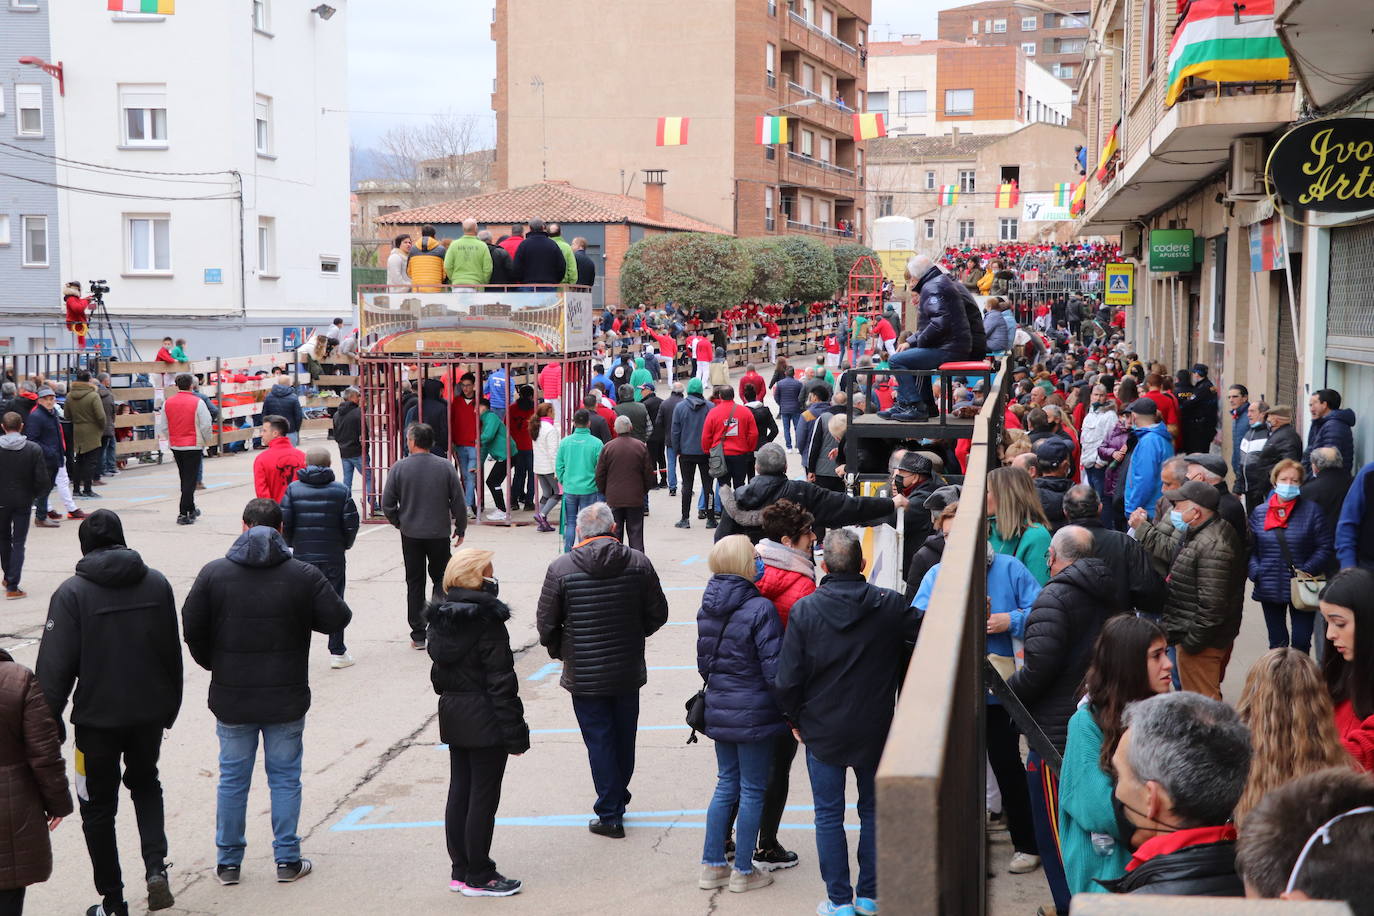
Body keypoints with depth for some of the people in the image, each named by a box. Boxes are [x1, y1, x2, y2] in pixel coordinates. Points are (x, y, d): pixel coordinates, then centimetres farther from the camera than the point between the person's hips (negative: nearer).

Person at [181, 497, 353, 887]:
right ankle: (287, 860, 14)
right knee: (285, 778, 10)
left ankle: (228, 862, 20)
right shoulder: (303, 575, -9)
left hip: (231, 698, 1)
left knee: (232, 778, 12)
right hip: (286, 700, -1)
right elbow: (337, 619, -8)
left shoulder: (213, 573, -5)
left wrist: (213, 664, 10)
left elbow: (191, 628, -6)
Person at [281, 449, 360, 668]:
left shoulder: (293, 489, -2)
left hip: (302, 555, 1)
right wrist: (344, 545, 12)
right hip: (333, 557, -1)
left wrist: (291, 543, 11)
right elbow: (351, 524, -6)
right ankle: (337, 652, 10)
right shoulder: (341, 491, -4)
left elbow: (284, 522, -6)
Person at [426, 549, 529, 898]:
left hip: (452, 719, 8)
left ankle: (460, 870, 22)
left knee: (459, 792, 14)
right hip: (485, 722, -8)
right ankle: (478, 877, 8)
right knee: (483, 798, 1)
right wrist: (515, 733, -15)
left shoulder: (439, 619, 6)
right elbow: (501, 683, -18)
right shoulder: (488, 622, -18)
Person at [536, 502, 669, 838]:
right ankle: (618, 800, 34)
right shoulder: (639, 563, -6)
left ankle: (610, 815, 11)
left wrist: (560, 652, 11)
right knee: (624, 737, 18)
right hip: (629, 670, 3)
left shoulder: (561, 569, -13)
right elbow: (657, 614, 1)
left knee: (599, 741, 6)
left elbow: (546, 624, -7)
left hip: (584, 675, -3)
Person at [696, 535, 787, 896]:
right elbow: (774, 668, -19)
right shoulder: (760, 609, -19)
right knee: (753, 791, 6)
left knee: (726, 785, 18)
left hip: (719, 711, 7)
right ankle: (743, 871, 15)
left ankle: (712, 865, 23)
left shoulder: (708, 607, 3)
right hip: (755, 713, -7)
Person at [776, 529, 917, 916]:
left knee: (829, 815, 9)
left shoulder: (804, 609, -12)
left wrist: (796, 720, 5)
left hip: (822, 731, -1)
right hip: (876, 730, 1)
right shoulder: (890, 605, -10)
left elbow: (787, 679, -10)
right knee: (873, 810, 16)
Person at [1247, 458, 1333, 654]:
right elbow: (1251, 549, 6)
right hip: (1269, 590, 3)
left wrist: (1306, 570, -16)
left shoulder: (1311, 510, -3)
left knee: (1301, 643, 2)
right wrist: (1255, 572, -11)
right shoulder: (1259, 512, 5)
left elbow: (1325, 548, -4)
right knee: (1276, 643, 14)